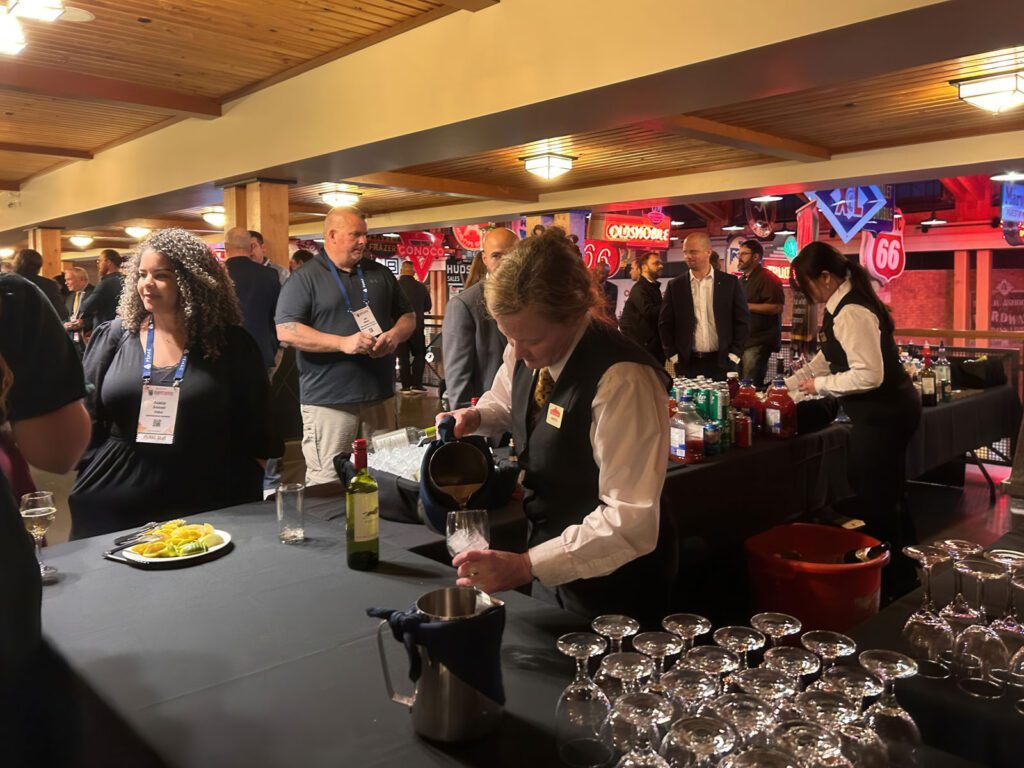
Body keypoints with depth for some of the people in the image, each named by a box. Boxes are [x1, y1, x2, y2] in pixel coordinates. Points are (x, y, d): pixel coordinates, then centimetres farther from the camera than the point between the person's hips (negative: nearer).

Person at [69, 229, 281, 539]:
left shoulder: (231, 344, -2)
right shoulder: (115, 335, 3)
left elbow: (255, 429, 2)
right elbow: (84, 415, 9)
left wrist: (247, 504, 0)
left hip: (204, 509, -2)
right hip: (112, 505, 2)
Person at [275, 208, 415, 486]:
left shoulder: (380, 274, 13)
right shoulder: (305, 278, -3)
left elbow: (408, 315, 19)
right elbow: (286, 330, -12)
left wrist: (395, 334, -5)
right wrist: (343, 343, -20)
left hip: (380, 395, 5)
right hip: (328, 400, -5)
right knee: (327, 485, -4)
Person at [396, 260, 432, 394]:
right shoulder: (421, 287, -5)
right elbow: (428, 307, 5)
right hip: (417, 326, 0)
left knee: (403, 357, 8)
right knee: (419, 355, 13)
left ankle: (406, 386, 6)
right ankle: (416, 384, 6)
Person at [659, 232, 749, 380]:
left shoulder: (730, 283, 3)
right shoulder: (675, 285, 5)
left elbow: (742, 321, 3)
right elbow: (665, 323, 6)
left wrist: (734, 355, -3)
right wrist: (673, 355, -1)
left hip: (722, 363, -1)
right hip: (687, 364, 1)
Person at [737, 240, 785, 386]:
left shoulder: (767, 278, -9)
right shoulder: (742, 280, 20)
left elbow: (777, 307, -20)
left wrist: (746, 306, -18)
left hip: (758, 342, -9)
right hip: (741, 340, 9)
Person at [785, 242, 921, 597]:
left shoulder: (851, 313, -23)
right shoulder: (843, 305, 9)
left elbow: (869, 374, -28)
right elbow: (829, 356, 19)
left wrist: (821, 385, -16)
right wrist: (789, 384, 15)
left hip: (883, 415, -10)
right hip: (886, 411, 10)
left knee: (877, 503, 2)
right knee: (887, 497, 22)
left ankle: (890, 584, 18)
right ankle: (902, 574, 38)